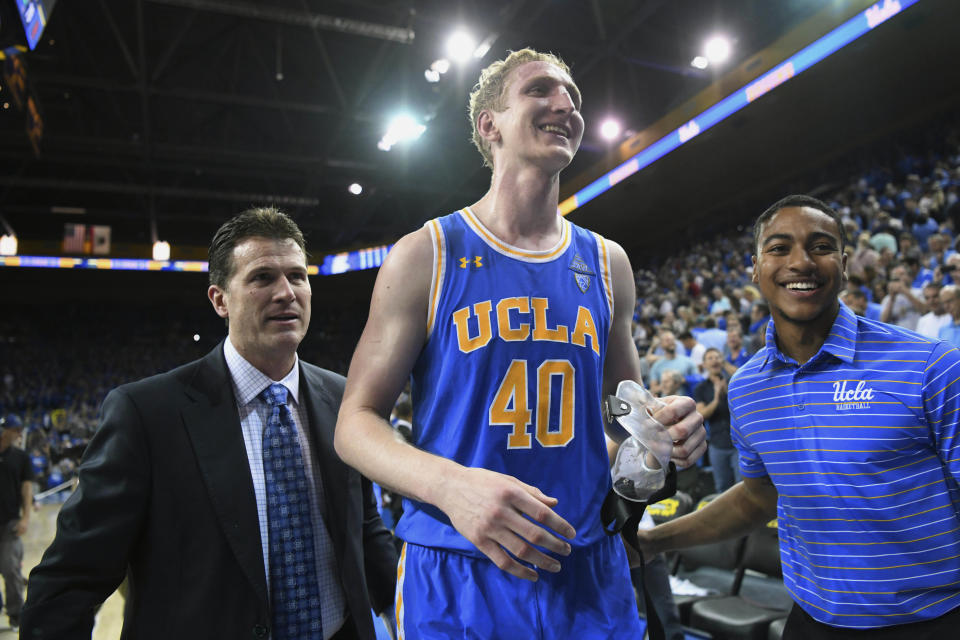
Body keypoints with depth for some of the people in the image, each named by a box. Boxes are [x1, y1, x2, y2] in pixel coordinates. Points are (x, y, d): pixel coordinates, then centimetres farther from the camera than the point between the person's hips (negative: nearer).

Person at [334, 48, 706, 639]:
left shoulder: (607, 263, 6)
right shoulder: (427, 255, -5)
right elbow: (357, 421, -6)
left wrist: (663, 428, -7)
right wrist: (449, 484, -25)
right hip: (454, 576, -3)